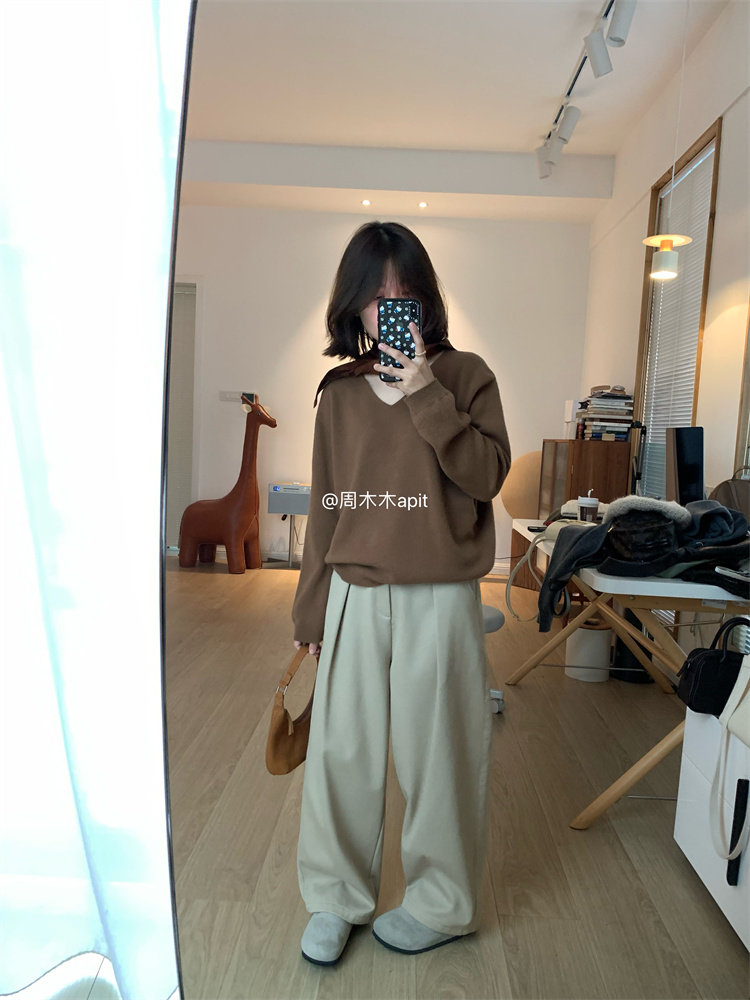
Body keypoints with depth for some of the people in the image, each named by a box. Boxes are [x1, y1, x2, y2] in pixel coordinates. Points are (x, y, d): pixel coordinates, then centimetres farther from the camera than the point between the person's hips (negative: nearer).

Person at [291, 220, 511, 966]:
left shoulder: (465, 375, -1)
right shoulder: (339, 393, 7)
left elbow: (487, 476, -11)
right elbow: (325, 507, 9)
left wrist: (426, 394, -19)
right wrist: (311, 610, 11)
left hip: (439, 598, -3)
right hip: (354, 596, 3)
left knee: (436, 753, 9)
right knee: (340, 750, 10)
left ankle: (441, 904, 33)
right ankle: (337, 898, 32)